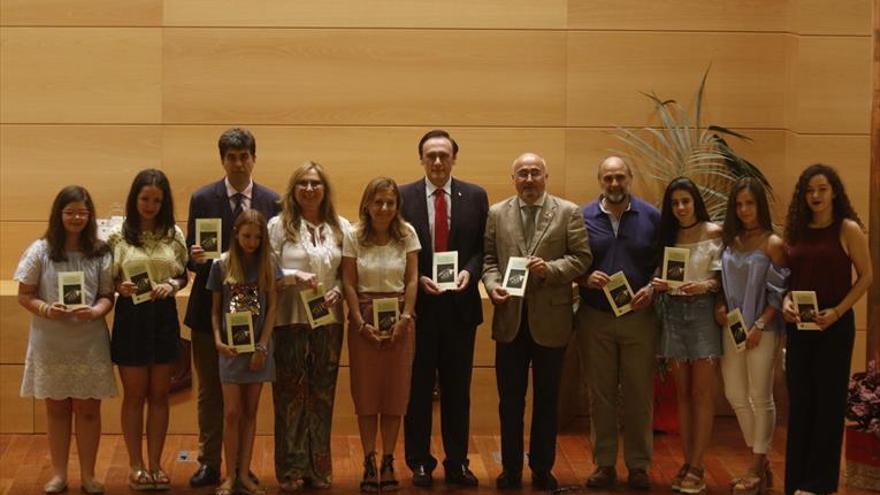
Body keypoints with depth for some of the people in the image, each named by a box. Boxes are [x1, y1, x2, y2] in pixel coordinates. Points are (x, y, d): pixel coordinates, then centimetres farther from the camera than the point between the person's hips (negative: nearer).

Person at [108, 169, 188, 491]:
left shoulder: (174, 234, 2)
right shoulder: (118, 235, -5)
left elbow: (183, 276, 8)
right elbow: (107, 280, -1)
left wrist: (171, 285, -13)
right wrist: (120, 287, -22)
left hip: (164, 316, 2)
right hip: (130, 316, -2)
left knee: (159, 395, 9)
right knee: (134, 395, 7)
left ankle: (155, 464, 18)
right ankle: (136, 466, 16)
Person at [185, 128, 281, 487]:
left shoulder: (272, 201, 1)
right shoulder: (202, 199, -1)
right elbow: (191, 256, 0)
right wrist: (195, 257, -23)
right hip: (209, 308, 0)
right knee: (210, 391, 8)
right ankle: (209, 463, 18)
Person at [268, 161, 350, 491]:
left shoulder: (340, 227, 6)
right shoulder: (279, 225, -1)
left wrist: (337, 291, -10)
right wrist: (295, 276, -19)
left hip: (328, 321, 2)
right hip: (289, 320, -2)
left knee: (322, 395, 9)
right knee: (290, 395, 3)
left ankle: (319, 468, 20)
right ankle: (291, 470, 12)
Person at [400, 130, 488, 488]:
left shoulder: (475, 197, 4)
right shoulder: (403, 197, -1)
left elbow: (483, 247, 5)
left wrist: (470, 271, -14)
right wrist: (418, 279, -13)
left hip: (460, 305, 1)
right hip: (418, 305, -1)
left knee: (458, 388, 9)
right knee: (418, 388, 7)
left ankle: (458, 462, 18)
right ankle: (419, 463, 17)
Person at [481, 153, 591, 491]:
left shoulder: (568, 212, 1)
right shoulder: (497, 213, 7)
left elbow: (582, 258, -3)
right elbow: (488, 258, 7)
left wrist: (550, 269, -17)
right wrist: (493, 285, -11)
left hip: (551, 319, -1)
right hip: (510, 317, 1)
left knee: (547, 399, 8)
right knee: (510, 399, 7)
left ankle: (542, 469, 19)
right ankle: (511, 468, 17)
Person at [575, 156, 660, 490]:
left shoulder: (651, 217, 2)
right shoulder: (583, 218, 3)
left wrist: (652, 288, -12)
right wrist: (586, 278, -14)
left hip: (639, 316, 0)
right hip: (595, 318, 1)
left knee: (639, 394, 4)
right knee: (600, 394, 7)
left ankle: (638, 466, 14)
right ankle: (604, 464, 16)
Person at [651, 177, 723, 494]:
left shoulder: (714, 233, -3)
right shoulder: (668, 235, 10)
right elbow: (660, 274, 13)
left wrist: (706, 285, -22)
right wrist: (658, 285, -8)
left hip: (702, 311, -4)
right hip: (673, 313, 4)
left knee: (702, 393, -4)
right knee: (682, 392, 7)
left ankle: (697, 468, -2)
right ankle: (687, 462, 11)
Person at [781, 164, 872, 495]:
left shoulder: (848, 229, -6)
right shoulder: (796, 231, 8)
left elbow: (866, 276, -6)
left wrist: (837, 311, -15)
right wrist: (786, 302, -5)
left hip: (834, 325, -4)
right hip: (799, 325, 5)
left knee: (828, 400, 2)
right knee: (799, 402, 8)